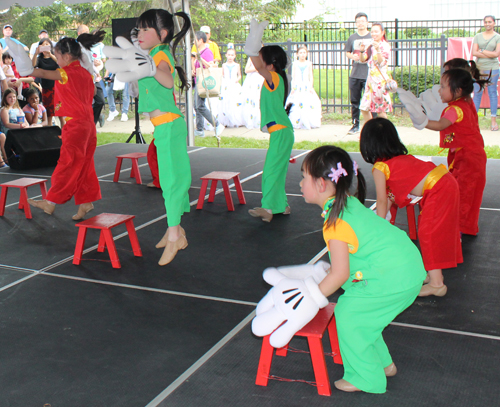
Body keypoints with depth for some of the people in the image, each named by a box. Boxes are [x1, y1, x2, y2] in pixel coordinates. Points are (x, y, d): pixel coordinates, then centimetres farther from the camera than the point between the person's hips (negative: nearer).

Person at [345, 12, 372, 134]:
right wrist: (352, 56, -3)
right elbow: (347, 52, 19)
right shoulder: (352, 38, 10)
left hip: (369, 74, -3)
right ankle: (355, 125, 19)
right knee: (354, 101, 8)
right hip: (355, 75, 3)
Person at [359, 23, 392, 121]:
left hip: (380, 80, -7)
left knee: (381, 110, -4)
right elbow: (363, 60, 7)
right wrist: (362, 51, -12)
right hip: (370, 80, 7)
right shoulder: (370, 46, 14)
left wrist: (378, 50, -29)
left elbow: (382, 63, -15)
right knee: (364, 108, 5)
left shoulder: (385, 46, -5)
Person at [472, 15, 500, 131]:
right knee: (477, 93, 1)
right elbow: (474, 53, -2)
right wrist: (490, 54, -9)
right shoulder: (478, 36, 9)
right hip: (479, 68, 2)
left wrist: (482, 51, -5)